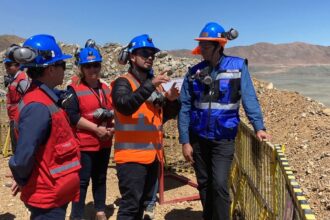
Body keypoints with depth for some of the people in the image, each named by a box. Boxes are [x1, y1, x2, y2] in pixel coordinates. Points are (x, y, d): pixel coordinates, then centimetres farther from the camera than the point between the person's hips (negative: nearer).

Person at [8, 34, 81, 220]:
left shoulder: (45, 99, 4)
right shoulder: (39, 107, -26)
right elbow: (22, 159, -28)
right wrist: (23, 181, -9)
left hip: (53, 193, 9)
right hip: (48, 197, -9)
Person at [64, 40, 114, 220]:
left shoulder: (106, 88, 11)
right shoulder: (74, 89, -9)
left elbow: (115, 111, 15)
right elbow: (72, 115, -18)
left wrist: (112, 128, -5)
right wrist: (96, 129, -20)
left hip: (104, 143, 6)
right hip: (83, 144, -6)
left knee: (100, 178, 17)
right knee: (82, 181, 1)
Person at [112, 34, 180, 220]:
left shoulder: (156, 84, 13)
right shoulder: (123, 82, -7)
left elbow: (167, 115, 14)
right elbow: (125, 105, -27)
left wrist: (172, 100, -6)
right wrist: (150, 84, -33)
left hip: (153, 154, 7)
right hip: (132, 155, -7)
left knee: (143, 202, 18)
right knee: (130, 204, -4)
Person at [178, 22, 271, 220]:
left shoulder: (237, 66, -6)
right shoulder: (194, 73, 0)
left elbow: (249, 98, -8)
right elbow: (184, 108, -1)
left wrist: (258, 126, -19)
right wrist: (185, 141, -4)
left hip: (224, 139, -3)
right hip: (198, 138, 3)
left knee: (219, 184, -11)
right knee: (204, 184, 13)